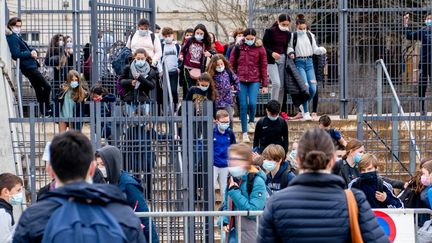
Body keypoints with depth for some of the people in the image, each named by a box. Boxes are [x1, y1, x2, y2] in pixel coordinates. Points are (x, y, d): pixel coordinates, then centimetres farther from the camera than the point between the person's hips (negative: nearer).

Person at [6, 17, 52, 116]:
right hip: (28, 66, -11)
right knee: (47, 87, -11)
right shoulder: (12, 38, -13)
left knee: (39, 89, 15)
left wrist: (33, 51, 0)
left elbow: (26, 49, 21)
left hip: (30, 66, 11)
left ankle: (43, 111, 21)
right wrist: (30, 54, -17)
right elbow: (16, 54, -23)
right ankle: (47, 109, -5)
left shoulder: (17, 37, 18)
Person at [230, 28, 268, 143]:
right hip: (241, 80, 1)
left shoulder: (260, 49, 2)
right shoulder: (238, 48, 4)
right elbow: (231, 65, 7)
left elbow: (264, 67, 4)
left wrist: (265, 85, 2)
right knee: (243, 105, -1)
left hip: (254, 80, -1)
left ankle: (251, 121, 18)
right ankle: (245, 133, 6)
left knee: (252, 103, -15)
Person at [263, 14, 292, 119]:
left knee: (282, 85, 4)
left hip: (283, 59, 5)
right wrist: (272, 53, -20)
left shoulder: (288, 34, 10)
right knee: (276, 83, -18)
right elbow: (264, 46, -6)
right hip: (271, 60, -5)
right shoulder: (270, 31, -5)